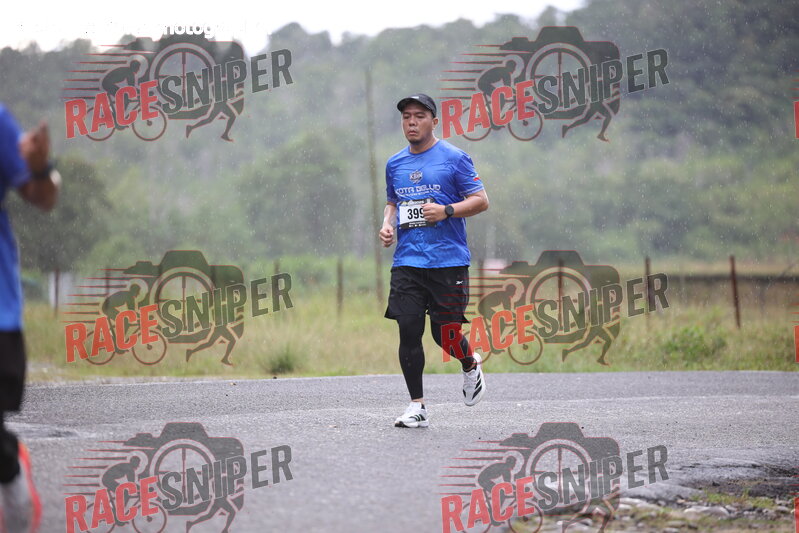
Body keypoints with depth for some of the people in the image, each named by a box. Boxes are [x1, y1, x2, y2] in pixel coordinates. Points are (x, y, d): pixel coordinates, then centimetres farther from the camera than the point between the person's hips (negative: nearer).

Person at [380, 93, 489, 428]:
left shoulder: (454, 158, -1)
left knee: (445, 333, -4)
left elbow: (481, 200, -2)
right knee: (408, 331, -4)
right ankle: (417, 407, 4)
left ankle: (471, 366, 31)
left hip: (448, 261, -4)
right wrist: (387, 224, 7)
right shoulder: (395, 164, 14)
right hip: (407, 261, 4)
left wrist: (446, 211, -17)